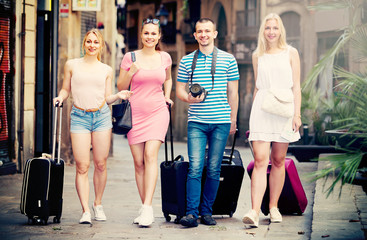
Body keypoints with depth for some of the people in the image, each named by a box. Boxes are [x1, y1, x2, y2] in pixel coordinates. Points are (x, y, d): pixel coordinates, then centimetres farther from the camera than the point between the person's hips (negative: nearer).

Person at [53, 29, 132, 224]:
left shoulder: (106, 70, 10)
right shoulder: (72, 65, 8)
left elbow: (107, 98, 11)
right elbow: (66, 89, 13)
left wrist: (118, 96, -8)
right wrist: (60, 98, -7)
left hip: (101, 116, 1)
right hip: (79, 117, -1)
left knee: (100, 164, 2)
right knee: (82, 166, -8)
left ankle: (98, 204, 19)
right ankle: (85, 210, -5)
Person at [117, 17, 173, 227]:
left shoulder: (165, 58, 8)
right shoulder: (130, 57, 2)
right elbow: (121, 87, 6)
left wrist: (167, 96, 13)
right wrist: (130, 72, -11)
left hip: (157, 112, 0)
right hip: (136, 113, 0)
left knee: (151, 155, -17)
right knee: (138, 162, 1)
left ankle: (147, 207, -22)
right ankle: (145, 208, 10)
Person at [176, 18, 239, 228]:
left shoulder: (228, 59, 6)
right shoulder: (187, 61, 8)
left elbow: (233, 92, 10)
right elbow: (179, 89, 12)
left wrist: (233, 120, 9)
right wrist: (189, 98, -10)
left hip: (221, 123, 0)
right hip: (196, 122, 0)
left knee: (214, 169, 3)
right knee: (195, 167, -9)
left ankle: (207, 212, 11)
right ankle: (191, 213, -9)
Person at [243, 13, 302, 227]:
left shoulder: (290, 53, 6)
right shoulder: (258, 56, 11)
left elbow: (296, 87, 3)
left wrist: (297, 114, -6)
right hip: (261, 111, 0)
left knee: (278, 160, 4)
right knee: (260, 161, -11)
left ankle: (274, 207, 17)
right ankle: (255, 211, -19)